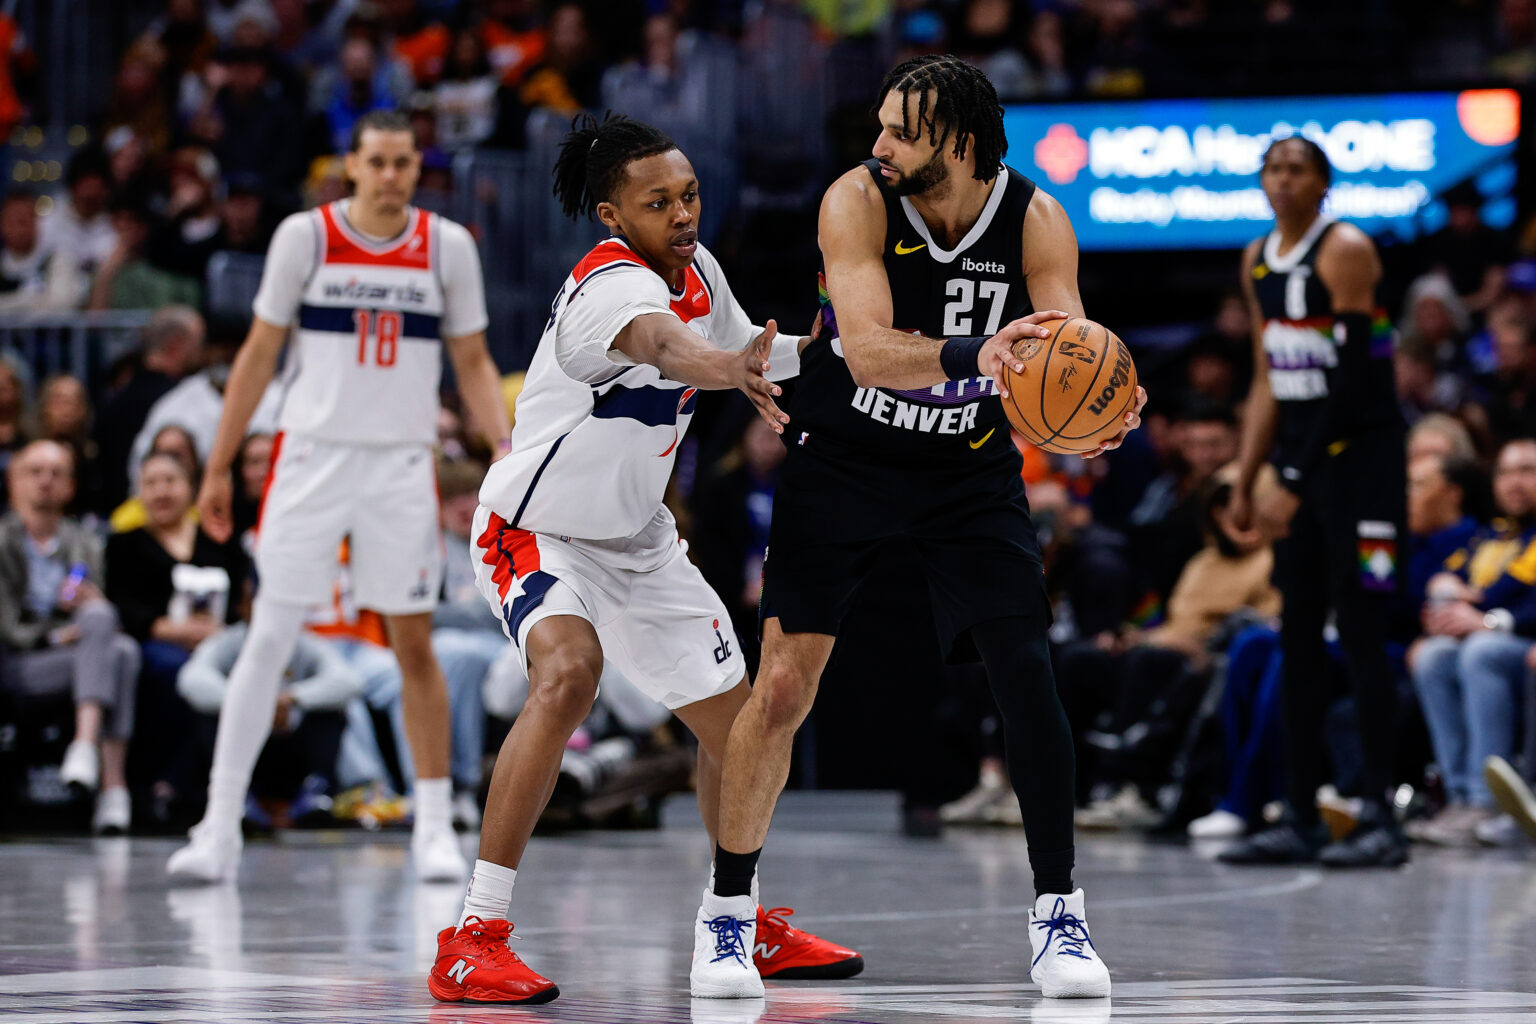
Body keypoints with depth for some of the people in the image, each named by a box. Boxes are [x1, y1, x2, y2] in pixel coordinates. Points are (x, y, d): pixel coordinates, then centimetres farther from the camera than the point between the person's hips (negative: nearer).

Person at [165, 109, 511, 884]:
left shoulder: (448, 246, 2)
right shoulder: (305, 236, -2)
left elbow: (473, 364, 9)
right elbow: (259, 355, 4)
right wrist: (218, 468, 3)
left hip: (404, 464, 1)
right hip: (312, 455, -1)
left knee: (414, 644, 4)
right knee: (268, 638, -4)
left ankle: (434, 826, 14)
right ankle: (219, 826, -3)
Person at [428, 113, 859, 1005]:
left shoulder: (697, 269, -3)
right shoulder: (610, 286, -29)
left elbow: (742, 345, 18)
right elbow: (660, 342, -53)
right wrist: (727, 367, -74)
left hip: (637, 539, 9)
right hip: (538, 530, -9)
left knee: (736, 719, 11)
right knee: (570, 670, -34)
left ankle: (747, 925, 34)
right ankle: (473, 939, -33)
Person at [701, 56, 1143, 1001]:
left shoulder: (1035, 221, -15)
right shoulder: (858, 201, -21)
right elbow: (869, 352, -32)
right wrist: (976, 356, -51)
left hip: (970, 469, 1)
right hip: (843, 460, -1)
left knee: (1027, 672, -11)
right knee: (784, 682, -5)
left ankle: (1059, 914, 1)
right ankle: (726, 914, 11)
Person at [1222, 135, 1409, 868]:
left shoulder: (1346, 251, -11)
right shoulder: (1258, 262, 13)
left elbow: (1349, 381, -17)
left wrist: (1297, 487, -19)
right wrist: (1245, 482, 12)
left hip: (1361, 455, -8)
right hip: (1301, 461, 8)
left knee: (1361, 636, -10)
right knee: (1297, 642, 6)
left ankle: (1380, 819, -10)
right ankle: (1300, 819, 9)